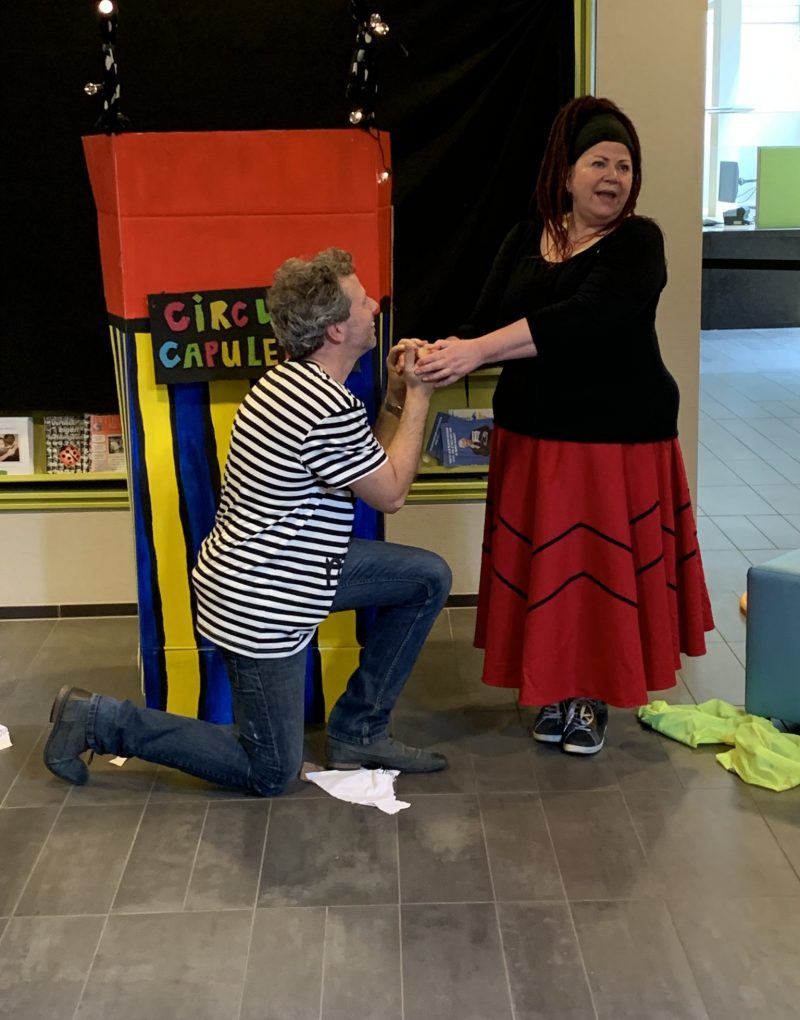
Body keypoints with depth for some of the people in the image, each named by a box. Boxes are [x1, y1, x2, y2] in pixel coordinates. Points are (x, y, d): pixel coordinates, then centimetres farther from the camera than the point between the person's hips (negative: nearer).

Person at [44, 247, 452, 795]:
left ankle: (360, 730, 18)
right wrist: (419, 397, -8)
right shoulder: (329, 409, -27)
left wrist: (396, 396, 2)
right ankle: (99, 719, 9)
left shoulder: (295, 381, 4)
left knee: (429, 576, 9)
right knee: (271, 774, 6)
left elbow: (367, 467, 12)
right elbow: (390, 493, -12)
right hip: (261, 607, -10)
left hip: (269, 570, 10)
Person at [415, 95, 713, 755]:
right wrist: (438, 355, -23)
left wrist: (476, 352, -32)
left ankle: (594, 696, 25)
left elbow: (580, 319, -26)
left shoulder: (637, 243, -10)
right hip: (532, 436, 4)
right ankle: (554, 691, 28)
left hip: (618, 439, -4)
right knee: (540, 566, 10)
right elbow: (485, 324, 0)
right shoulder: (526, 240, 5)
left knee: (604, 567, 5)